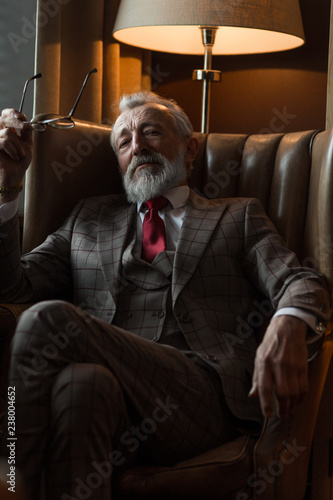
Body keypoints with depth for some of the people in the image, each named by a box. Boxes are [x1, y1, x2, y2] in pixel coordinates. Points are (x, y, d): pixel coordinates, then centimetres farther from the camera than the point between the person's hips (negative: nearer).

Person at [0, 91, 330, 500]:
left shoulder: (238, 216, 24)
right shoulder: (89, 217, 30)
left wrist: (289, 325, -17)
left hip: (202, 392, -1)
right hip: (108, 398, 2)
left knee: (47, 319, -25)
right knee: (82, 382, -37)